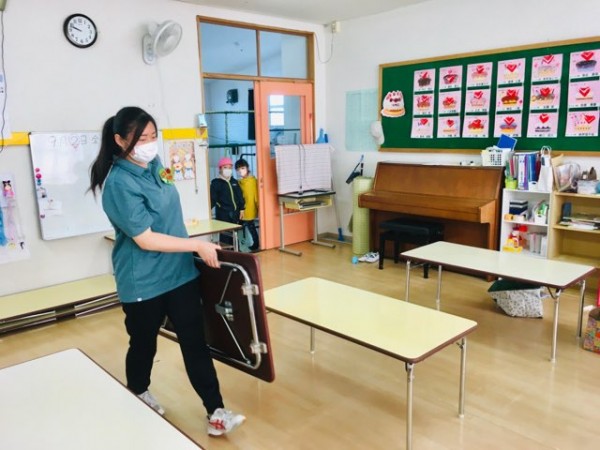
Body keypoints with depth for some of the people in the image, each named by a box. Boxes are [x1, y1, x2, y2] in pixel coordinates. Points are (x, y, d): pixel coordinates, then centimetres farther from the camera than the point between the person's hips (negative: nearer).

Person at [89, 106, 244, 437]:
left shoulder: (153, 164, 3)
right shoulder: (119, 184, -21)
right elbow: (145, 239, -24)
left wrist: (194, 248, 20)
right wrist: (197, 245, -20)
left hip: (180, 272, 6)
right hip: (143, 283, -6)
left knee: (195, 342, 5)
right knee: (143, 344, 16)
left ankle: (216, 413, 12)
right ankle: (138, 396, 44)